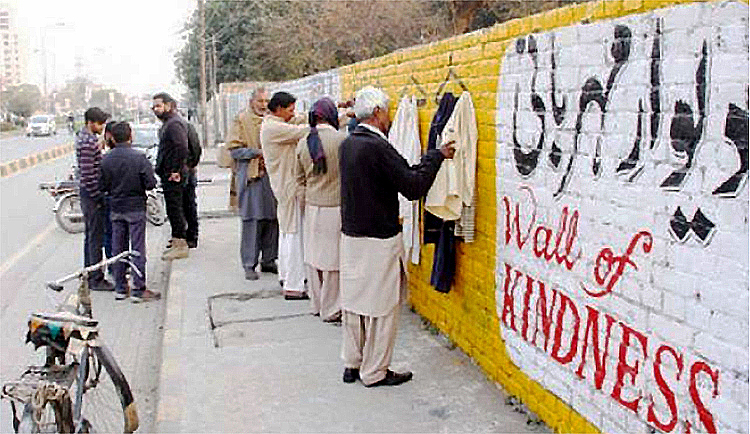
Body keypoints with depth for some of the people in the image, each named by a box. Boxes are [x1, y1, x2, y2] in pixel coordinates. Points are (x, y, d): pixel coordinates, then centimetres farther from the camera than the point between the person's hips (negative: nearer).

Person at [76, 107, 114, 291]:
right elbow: (87, 175, -23)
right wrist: (98, 198, -19)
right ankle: (96, 279, 1)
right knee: (96, 238, -5)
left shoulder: (87, 138, 13)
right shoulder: (87, 143, -19)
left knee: (91, 236, 17)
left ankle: (89, 274, 28)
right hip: (92, 193, -10)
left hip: (91, 194, 10)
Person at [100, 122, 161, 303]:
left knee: (118, 249, 11)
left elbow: (103, 186, 2)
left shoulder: (106, 159, -2)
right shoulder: (139, 157, -14)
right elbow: (150, 183, -14)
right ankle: (139, 289, 4)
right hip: (136, 208, -4)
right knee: (138, 248, 1)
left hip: (116, 208, 4)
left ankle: (120, 288, 18)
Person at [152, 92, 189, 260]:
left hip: (172, 175, -11)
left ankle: (181, 245, -2)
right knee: (174, 209, 15)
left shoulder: (174, 123, -16)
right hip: (168, 174, 11)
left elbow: (182, 148, -26)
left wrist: (176, 170, -22)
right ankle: (177, 241, 23)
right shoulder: (168, 123, 17)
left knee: (174, 209, -7)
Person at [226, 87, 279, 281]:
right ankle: (249, 265, 3)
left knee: (272, 218, 7)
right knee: (251, 220, -5)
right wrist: (257, 152, -14)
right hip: (251, 176, -5)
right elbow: (234, 149, -5)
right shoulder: (241, 120, 1)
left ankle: (269, 261, 18)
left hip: (272, 175, 5)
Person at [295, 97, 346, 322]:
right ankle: (330, 310, 13)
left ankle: (317, 304, 26)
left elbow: (300, 179, 10)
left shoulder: (303, 143, 1)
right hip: (336, 207, -5)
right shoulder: (343, 139, -15)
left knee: (314, 257, 14)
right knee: (333, 259, 4)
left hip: (312, 207, 5)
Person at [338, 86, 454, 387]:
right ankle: (375, 372, 15)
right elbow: (413, 187, -20)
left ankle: (351, 364, 27)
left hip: (351, 235, 8)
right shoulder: (378, 147, -20)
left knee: (354, 301, 16)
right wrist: (436, 156, -9)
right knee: (381, 306, 5)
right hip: (379, 241, -8)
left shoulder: (348, 144, 7)